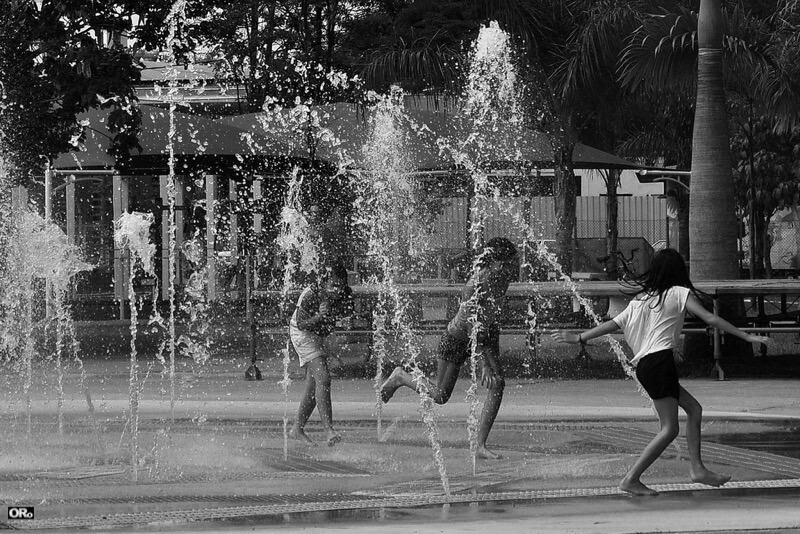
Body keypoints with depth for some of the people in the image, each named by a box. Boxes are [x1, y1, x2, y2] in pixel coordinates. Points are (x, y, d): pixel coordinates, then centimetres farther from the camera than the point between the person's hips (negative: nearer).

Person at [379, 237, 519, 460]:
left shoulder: (503, 276, -14)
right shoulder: (475, 285, -35)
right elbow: (472, 329, -32)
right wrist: (485, 365, -33)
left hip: (488, 331, 6)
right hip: (457, 337, -6)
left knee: (498, 384, -12)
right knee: (440, 396, 5)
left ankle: (481, 446, -8)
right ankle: (400, 377, 33)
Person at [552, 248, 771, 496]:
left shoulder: (641, 299, 19)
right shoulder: (679, 293, 3)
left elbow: (612, 324, 19)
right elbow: (710, 319, -4)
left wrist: (579, 338, 29)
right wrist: (747, 336, -1)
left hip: (643, 364, 8)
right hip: (660, 360, -8)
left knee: (694, 408, 17)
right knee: (669, 429, -6)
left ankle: (696, 468, 11)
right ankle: (631, 479, -10)